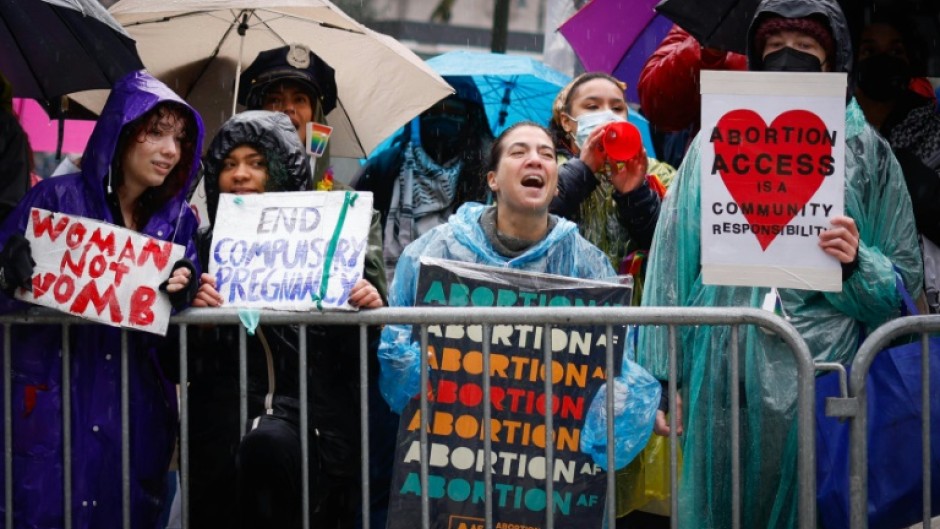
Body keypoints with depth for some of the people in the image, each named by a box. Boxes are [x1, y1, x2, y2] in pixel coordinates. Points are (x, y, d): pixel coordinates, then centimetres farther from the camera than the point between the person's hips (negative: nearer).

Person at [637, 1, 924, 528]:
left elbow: (904, 283, 10)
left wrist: (857, 263, -12)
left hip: (822, 367, -1)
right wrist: (661, 380, 0)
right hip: (723, 373, 1)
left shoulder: (867, 153, 10)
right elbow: (674, 261, 8)